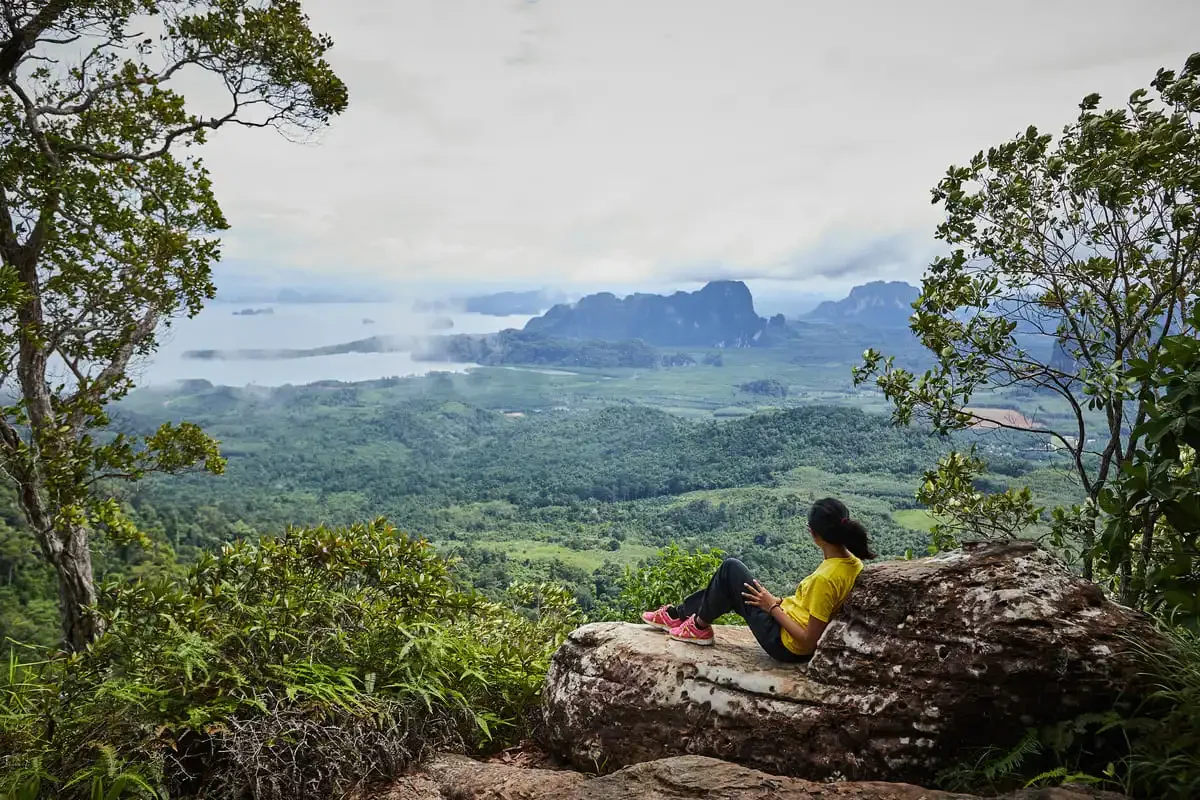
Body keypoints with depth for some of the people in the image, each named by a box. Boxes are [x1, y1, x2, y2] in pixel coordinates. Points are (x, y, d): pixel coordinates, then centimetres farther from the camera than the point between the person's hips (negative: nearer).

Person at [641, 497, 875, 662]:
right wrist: (782, 602, 10)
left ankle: (699, 626, 15)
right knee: (728, 590, 18)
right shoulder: (853, 562, -6)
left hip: (785, 644, -9)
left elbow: (807, 642, -27)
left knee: (731, 569, -4)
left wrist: (773, 607, -17)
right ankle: (678, 613, 33)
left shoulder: (825, 579, -31)